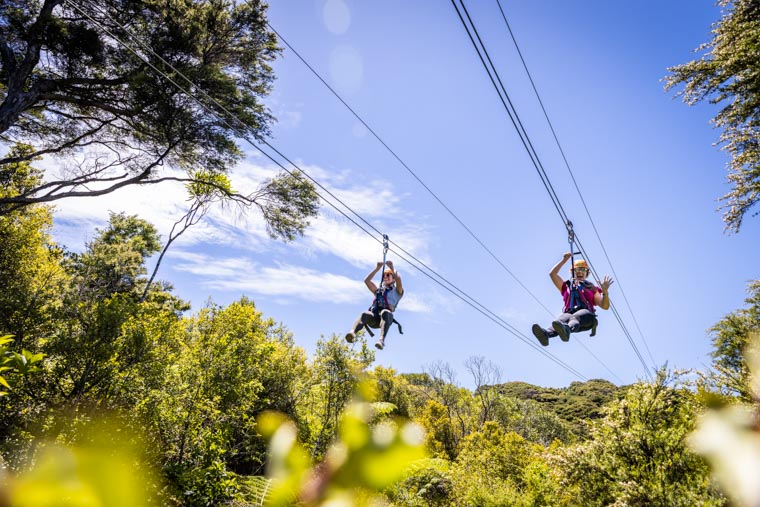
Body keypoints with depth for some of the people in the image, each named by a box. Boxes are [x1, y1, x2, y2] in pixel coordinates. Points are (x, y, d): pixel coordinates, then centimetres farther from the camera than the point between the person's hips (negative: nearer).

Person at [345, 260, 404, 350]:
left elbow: (398, 279, 5)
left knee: (385, 313, -40)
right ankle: (352, 333, -60)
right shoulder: (378, 291, 39)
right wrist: (378, 268, 26)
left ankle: (382, 340, -60)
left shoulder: (397, 291, 27)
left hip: (387, 315, -3)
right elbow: (366, 280, 27)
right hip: (373, 317, 3)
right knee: (364, 314, -33)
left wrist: (392, 268, 15)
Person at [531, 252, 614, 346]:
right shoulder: (566, 286, 35)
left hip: (586, 315, -1)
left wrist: (605, 292, 0)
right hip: (569, 313, 1)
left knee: (575, 317, -40)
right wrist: (564, 260, 21)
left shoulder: (592, 289, 31)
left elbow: (605, 306, 18)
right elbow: (552, 274, 24)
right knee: (562, 319, -38)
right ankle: (545, 334, -69)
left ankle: (566, 329, -76)